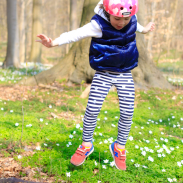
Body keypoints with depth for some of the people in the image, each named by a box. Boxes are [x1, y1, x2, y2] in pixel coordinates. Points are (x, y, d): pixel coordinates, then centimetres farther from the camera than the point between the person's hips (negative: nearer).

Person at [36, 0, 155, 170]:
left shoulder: (132, 21, -5)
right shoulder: (98, 25, -20)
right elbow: (77, 34, -32)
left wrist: (144, 29, 43)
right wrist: (54, 42, -47)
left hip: (125, 74, 4)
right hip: (103, 74, -3)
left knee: (127, 113, 1)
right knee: (92, 109, -6)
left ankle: (119, 147, 23)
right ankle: (86, 145, 18)